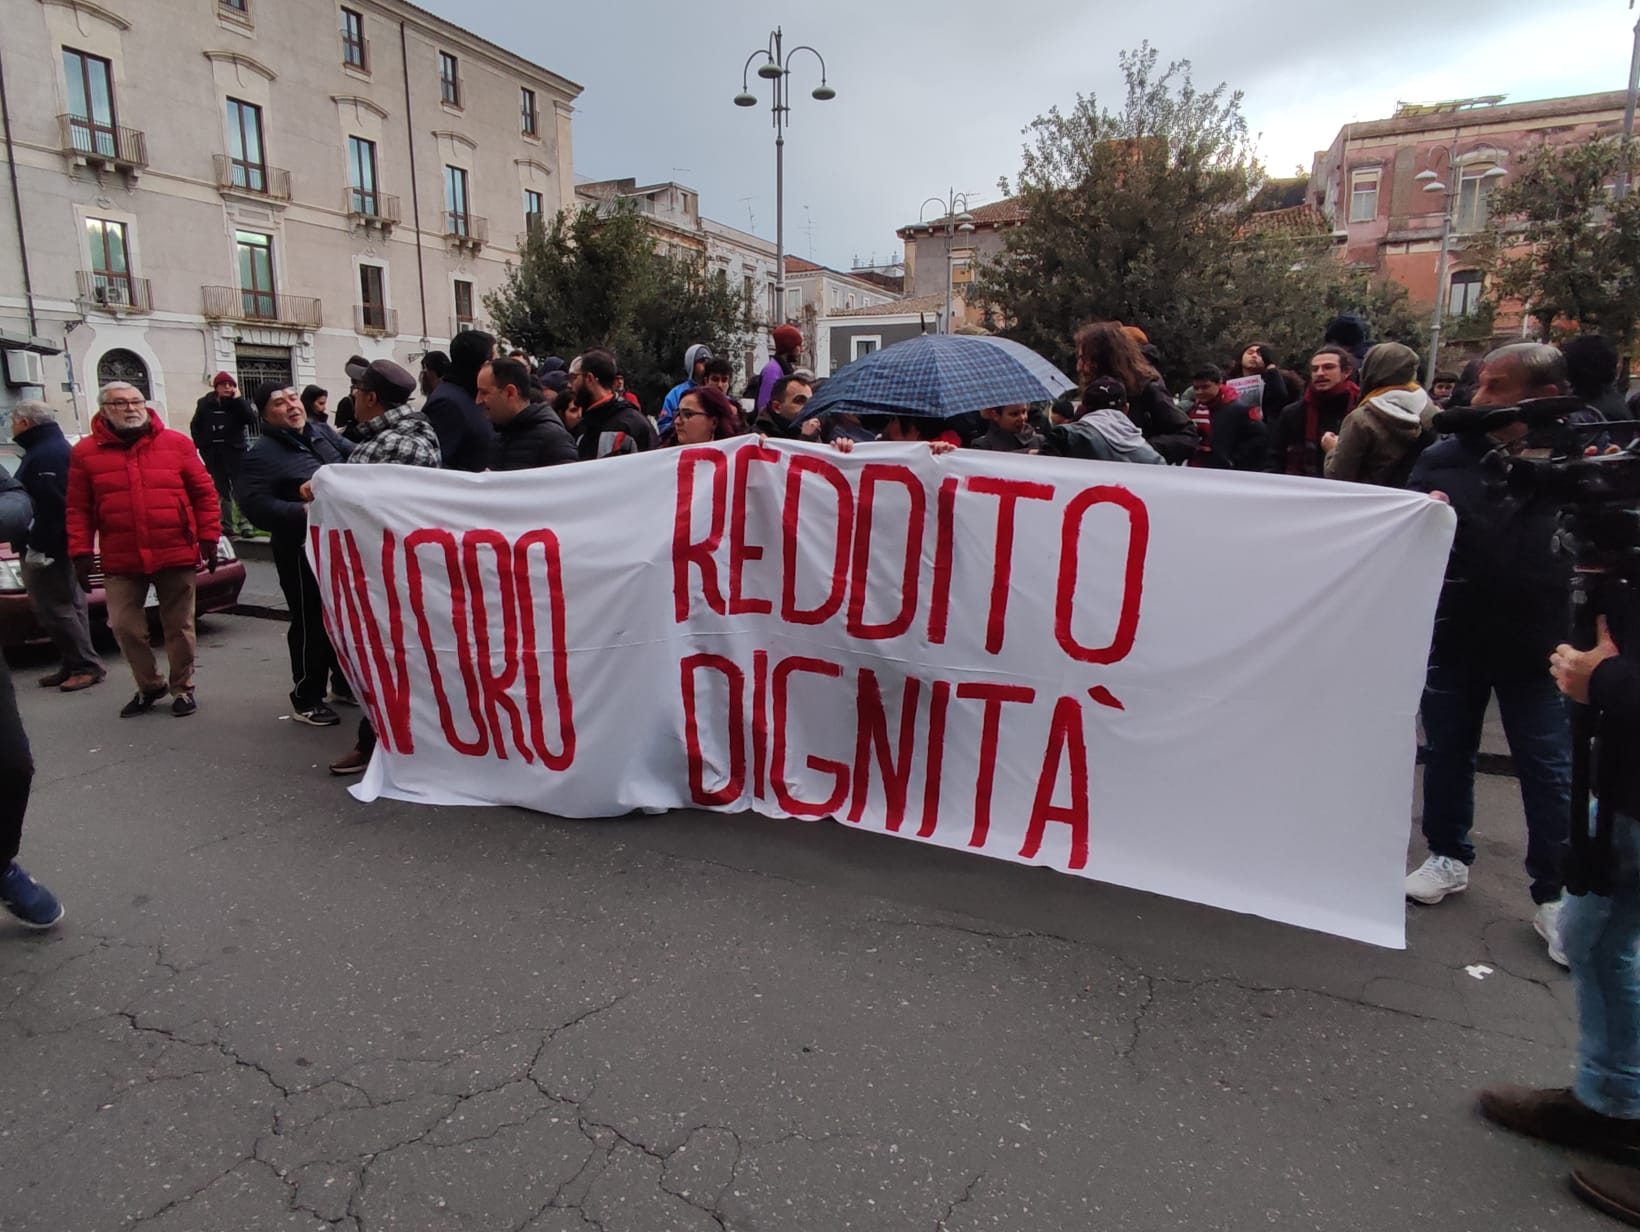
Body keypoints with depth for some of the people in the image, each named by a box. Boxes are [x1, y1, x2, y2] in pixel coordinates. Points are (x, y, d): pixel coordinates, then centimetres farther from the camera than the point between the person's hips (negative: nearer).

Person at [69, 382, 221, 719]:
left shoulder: (177, 443, 2)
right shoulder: (85, 452, 3)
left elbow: (204, 493, 2)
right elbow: (78, 509, 3)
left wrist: (209, 538, -3)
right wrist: (81, 553, -4)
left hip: (177, 556, -1)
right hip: (121, 562, 1)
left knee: (179, 627, 7)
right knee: (124, 626, 4)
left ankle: (183, 687, 23)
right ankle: (149, 685, 24)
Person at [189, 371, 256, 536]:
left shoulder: (238, 404, 0)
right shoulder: (205, 403, 5)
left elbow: (252, 420, -16)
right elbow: (195, 426, 12)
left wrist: (238, 399, -15)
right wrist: (201, 446, 1)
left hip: (234, 451, -2)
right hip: (212, 453, 2)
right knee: (222, 489, 7)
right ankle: (228, 525, 11)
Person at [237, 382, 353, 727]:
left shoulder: (322, 432, 11)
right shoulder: (262, 454, -11)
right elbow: (255, 505, -21)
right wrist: (303, 512, -30)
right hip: (303, 549, -8)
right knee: (312, 624, -4)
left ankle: (346, 682, 35)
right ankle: (306, 699, 10)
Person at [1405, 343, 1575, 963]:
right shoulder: (1444, 457, -3)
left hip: (1539, 645, -2)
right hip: (1453, 636, 2)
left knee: (1549, 771, 7)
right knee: (1447, 753, 15)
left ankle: (1555, 894, 23)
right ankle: (1449, 857, 35)